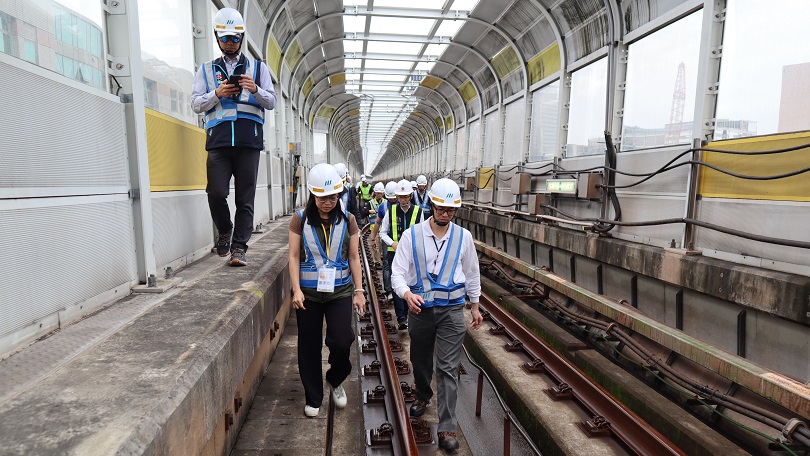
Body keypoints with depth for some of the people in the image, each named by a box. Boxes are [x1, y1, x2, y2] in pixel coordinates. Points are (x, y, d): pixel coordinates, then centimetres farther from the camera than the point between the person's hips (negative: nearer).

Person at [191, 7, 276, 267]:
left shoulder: (258, 67, 18)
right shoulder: (206, 70, 19)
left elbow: (272, 102, 9)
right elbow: (196, 104, 10)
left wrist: (255, 90, -11)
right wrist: (217, 94, -8)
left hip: (249, 140, -1)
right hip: (218, 141, 1)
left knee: (245, 199, -3)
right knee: (216, 194, -9)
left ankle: (239, 247, 2)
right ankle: (224, 231, 17)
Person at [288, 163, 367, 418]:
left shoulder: (347, 220, -1)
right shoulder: (300, 220, -3)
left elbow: (354, 257, 3)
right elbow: (294, 256, -2)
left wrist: (359, 290, -1)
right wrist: (296, 290, -11)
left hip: (340, 291, 0)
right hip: (308, 293, 0)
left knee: (341, 342, -8)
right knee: (309, 347, 9)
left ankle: (335, 380, 26)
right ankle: (313, 399, 29)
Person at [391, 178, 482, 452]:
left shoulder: (463, 237, -3)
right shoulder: (411, 235, -9)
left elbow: (471, 273, 10)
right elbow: (398, 272, -11)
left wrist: (475, 306, 15)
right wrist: (407, 294, -31)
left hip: (452, 310, 0)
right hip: (420, 308, 1)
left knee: (448, 369, -2)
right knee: (420, 361, 20)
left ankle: (447, 428, 9)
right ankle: (423, 396, 49)